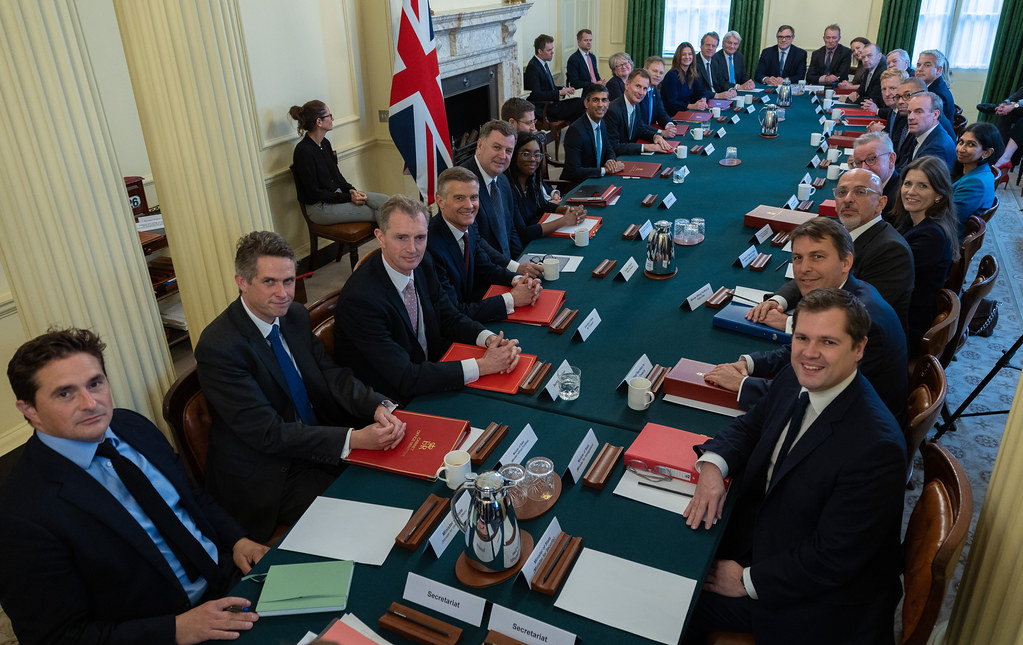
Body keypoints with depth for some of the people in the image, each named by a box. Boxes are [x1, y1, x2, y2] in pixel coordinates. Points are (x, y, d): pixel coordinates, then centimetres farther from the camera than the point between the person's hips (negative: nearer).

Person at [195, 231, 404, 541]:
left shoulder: (295, 316, 1)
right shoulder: (218, 347, -23)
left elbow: (332, 375, 2)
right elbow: (268, 433, -25)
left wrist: (379, 409, -19)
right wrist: (354, 439, -31)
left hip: (315, 442, 7)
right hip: (265, 479, -7)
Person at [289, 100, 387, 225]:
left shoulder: (325, 143, 8)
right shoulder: (303, 151, -19)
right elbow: (314, 192, -18)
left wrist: (350, 190, -3)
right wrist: (348, 198, -18)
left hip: (336, 194, 9)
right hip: (320, 207, -9)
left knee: (385, 201, -11)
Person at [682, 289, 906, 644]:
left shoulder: (876, 447, -31)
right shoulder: (794, 380, -7)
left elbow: (833, 559, -25)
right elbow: (751, 426, 11)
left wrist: (747, 581, -16)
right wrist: (712, 465, -11)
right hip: (758, 541, 7)